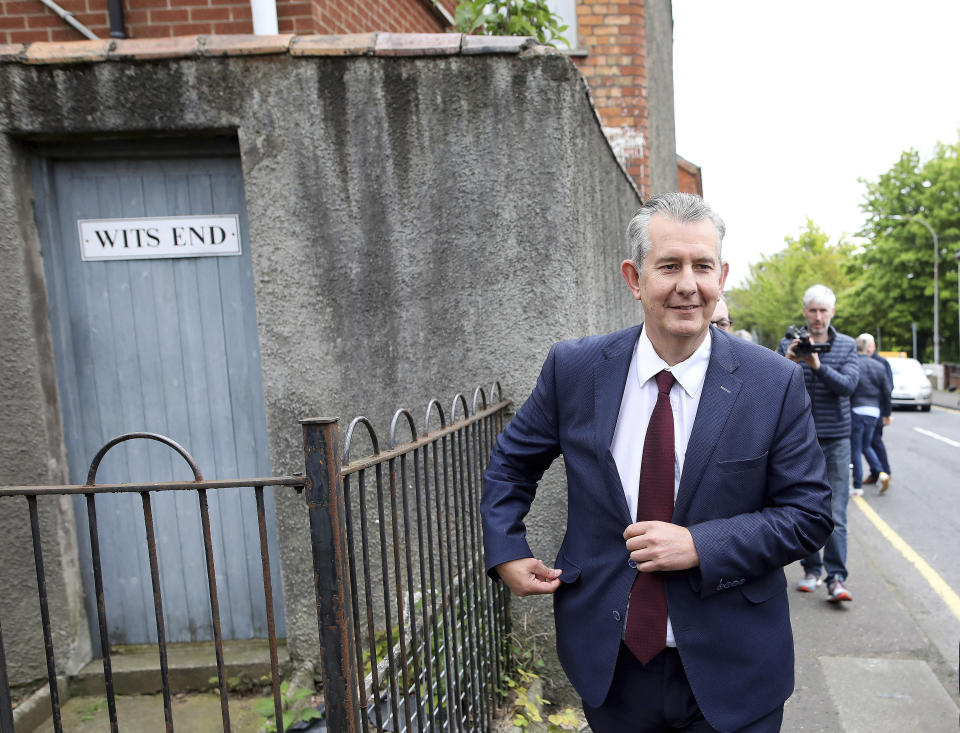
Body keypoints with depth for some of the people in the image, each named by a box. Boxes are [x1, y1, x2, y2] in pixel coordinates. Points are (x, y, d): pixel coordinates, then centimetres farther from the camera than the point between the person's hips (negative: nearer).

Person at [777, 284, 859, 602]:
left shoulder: (847, 345, 6)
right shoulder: (789, 345, 4)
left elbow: (848, 385, -9)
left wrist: (818, 366, -25)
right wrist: (788, 362, -25)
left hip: (836, 438, 0)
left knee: (835, 513, -4)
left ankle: (836, 578, 1)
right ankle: (811, 570, 19)